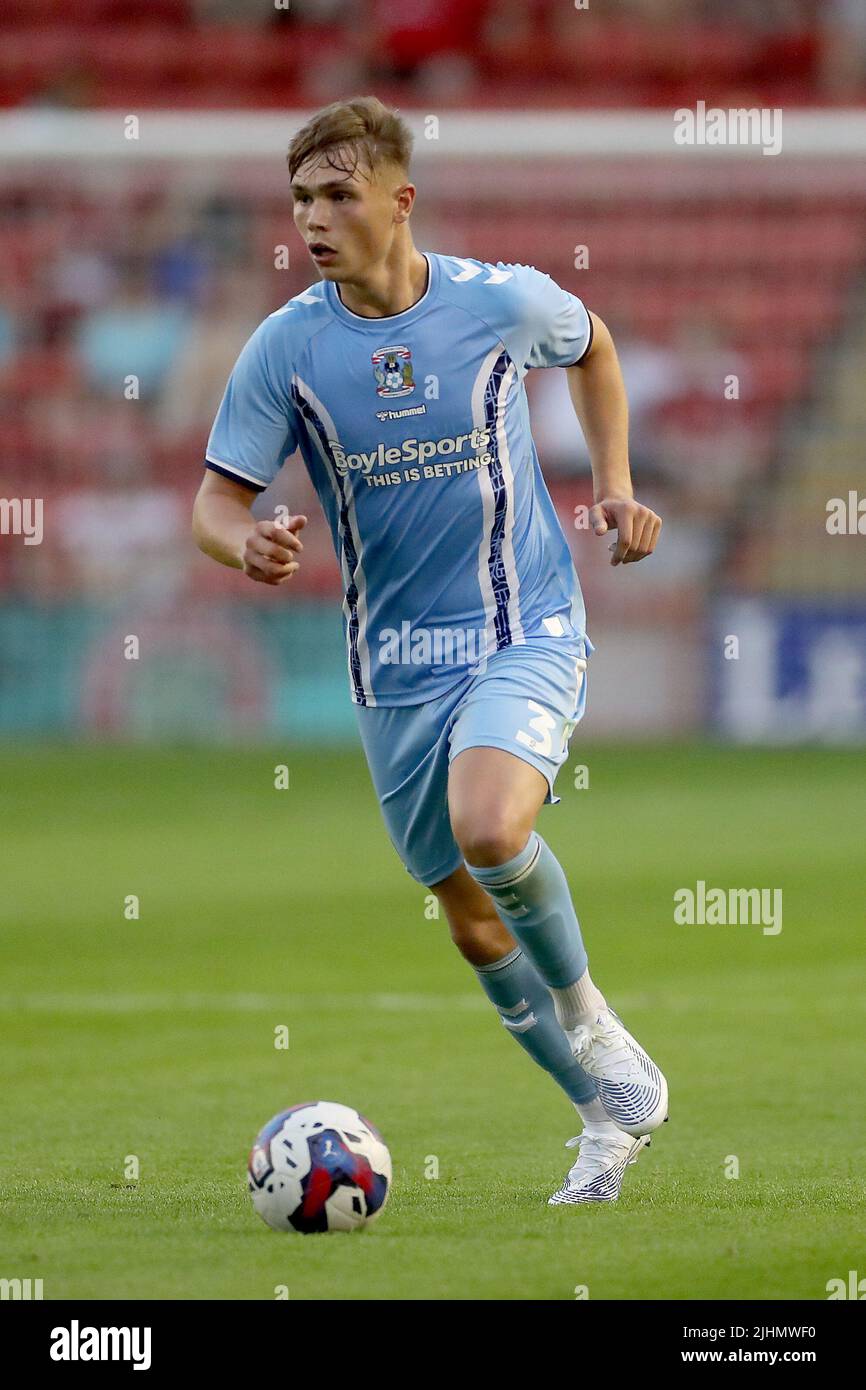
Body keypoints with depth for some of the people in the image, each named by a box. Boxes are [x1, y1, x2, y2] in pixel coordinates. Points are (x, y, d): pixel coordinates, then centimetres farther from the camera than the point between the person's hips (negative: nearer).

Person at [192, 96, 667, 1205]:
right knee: (471, 918, 7)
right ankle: (611, 1111, 26)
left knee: (490, 831, -30)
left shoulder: (503, 301, -9)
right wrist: (247, 547, -28)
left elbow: (591, 346, 14)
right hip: (395, 662, 3)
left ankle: (588, 1020, -2)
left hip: (526, 628, -3)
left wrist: (614, 483, 5)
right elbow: (216, 499, -5)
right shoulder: (285, 346, -8)